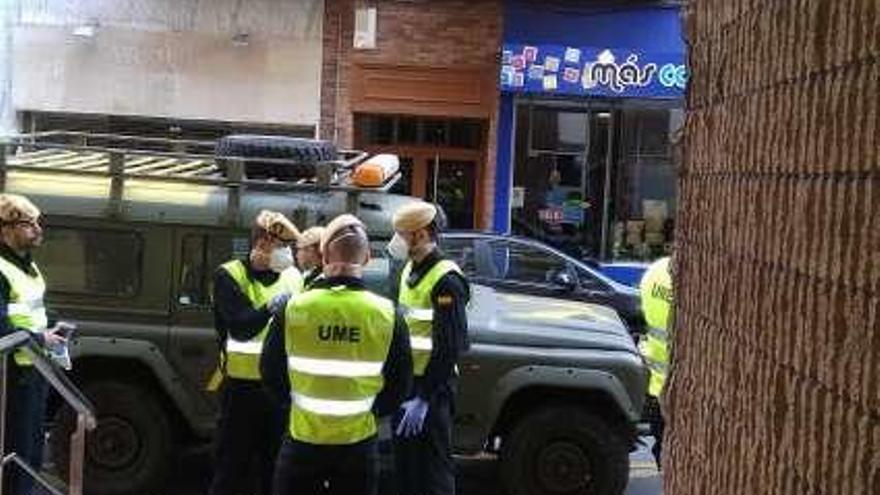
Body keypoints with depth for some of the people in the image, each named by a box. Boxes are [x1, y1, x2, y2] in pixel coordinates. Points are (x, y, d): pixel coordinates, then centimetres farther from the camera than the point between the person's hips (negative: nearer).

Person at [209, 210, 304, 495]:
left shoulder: (293, 276, 5)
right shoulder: (229, 276, -7)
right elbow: (240, 328, -22)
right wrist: (273, 306, -34)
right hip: (243, 387, -4)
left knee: (277, 466, 15)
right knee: (233, 467, 5)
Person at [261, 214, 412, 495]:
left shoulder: (294, 308, -12)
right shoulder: (387, 314, -10)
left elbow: (270, 373, -1)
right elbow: (400, 385, -2)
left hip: (304, 439, 0)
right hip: (358, 443, 1)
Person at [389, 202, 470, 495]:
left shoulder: (445, 279, -17)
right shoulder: (409, 271, 12)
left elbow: (449, 346, -22)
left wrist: (424, 398, -23)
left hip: (432, 387, -9)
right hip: (406, 382, 9)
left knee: (431, 470, -1)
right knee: (404, 464, 18)